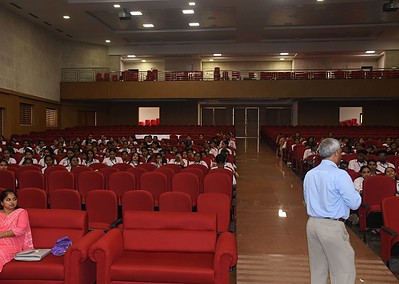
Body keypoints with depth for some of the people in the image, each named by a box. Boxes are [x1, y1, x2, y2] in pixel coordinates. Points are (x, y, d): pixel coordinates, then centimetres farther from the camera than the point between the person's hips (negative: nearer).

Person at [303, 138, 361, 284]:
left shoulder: (309, 174, 6)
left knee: (317, 269, 17)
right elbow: (355, 203, -12)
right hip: (332, 227, -7)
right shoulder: (340, 175, -14)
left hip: (312, 223, 7)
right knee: (344, 272, 3)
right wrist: (355, 192, 7)